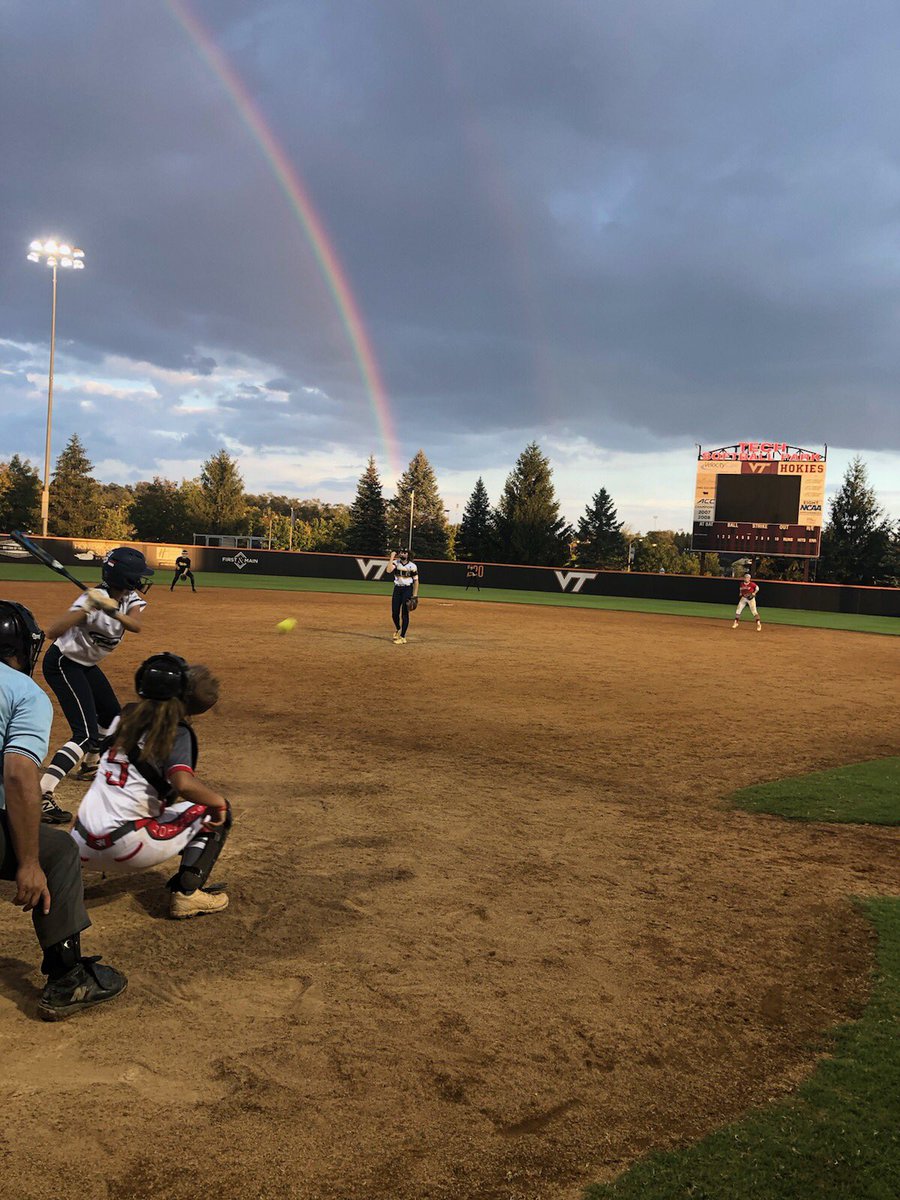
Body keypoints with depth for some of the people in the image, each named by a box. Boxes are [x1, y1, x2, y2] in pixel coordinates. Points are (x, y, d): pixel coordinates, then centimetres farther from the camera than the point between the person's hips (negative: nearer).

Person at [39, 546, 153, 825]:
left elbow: (136, 626, -26)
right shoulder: (95, 598, -29)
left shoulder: (129, 598, -6)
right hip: (62, 663, -9)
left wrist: (113, 611, -44)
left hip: (86, 665, 9)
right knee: (86, 734, -20)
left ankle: (90, 765, 48)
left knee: (111, 716, 23)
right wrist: (87, 608, -49)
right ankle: (41, 796, -25)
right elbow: (52, 632, -38)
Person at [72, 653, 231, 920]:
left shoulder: (127, 718, 9)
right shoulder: (176, 732, -9)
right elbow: (184, 784, -26)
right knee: (216, 812, 6)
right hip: (125, 850, -7)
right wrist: (219, 801, -9)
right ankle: (187, 892, -3)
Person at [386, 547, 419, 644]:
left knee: (405, 613, -5)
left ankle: (402, 637, -1)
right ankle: (397, 629, 35)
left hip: (408, 589, -2)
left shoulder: (412, 566, -1)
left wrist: (414, 596, -5)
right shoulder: (395, 563, 1)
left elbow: (416, 581, 1)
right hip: (397, 589, 2)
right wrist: (392, 556, -16)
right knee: (394, 613, 5)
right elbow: (388, 570, -20)